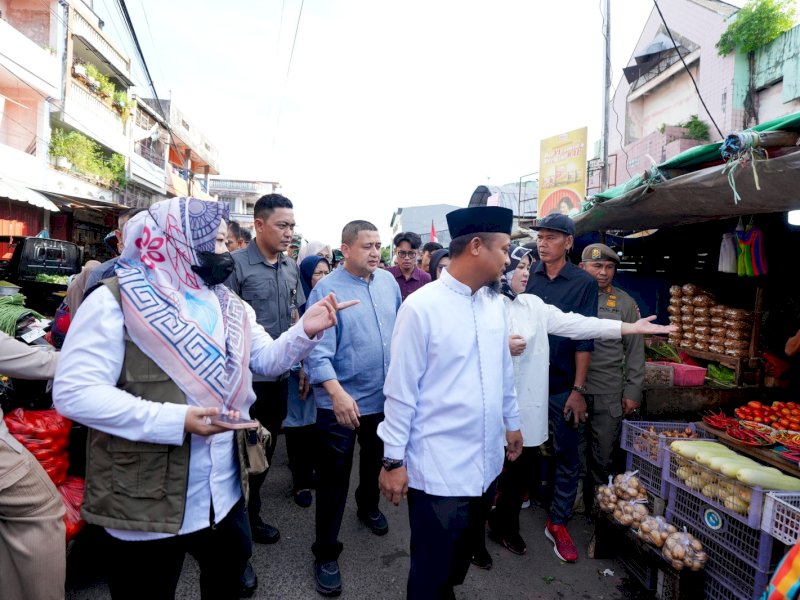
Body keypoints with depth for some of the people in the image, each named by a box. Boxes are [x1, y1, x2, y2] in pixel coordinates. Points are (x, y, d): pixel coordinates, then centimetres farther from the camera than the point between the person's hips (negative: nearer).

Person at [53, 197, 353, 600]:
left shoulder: (228, 305, 7)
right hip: (145, 501, -5)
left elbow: (268, 359, 7)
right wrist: (176, 420, -28)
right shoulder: (116, 300, -14)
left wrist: (305, 332, -14)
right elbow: (73, 392, -21)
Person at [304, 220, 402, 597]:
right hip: (342, 402, -5)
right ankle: (326, 553, 25)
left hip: (384, 397, 6)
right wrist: (337, 392, -31)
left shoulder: (388, 281, 2)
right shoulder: (327, 289, -15)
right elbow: (318, 349, -21)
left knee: (375, 462, 27)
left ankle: (369, 506, 54)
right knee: (334, 479, 6)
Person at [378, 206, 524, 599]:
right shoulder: (421, 307, -16)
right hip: (437, 468, -6)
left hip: (486, 462, 7)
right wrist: (394, 459, -9)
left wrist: (512, 422, 20)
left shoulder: (494, 303, 4)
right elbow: (401, 389, -13)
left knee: (463, 556, 24)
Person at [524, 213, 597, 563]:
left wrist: (579, 390, -9)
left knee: (567, 455, 8)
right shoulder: (527, 276, 0)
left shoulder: (583, 283, -5)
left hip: (563, 385, -1)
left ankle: (558, 522, 24)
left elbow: (585, 339, -7)